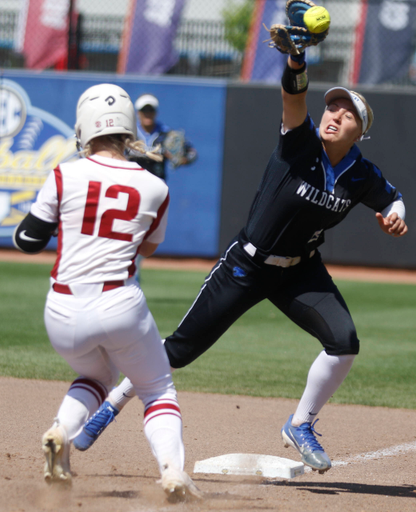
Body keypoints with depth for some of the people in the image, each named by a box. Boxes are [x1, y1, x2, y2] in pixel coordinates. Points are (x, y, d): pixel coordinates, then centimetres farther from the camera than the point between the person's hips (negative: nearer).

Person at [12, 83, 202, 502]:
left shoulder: (65, 176, -2)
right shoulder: (154, 189, 2)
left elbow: (27, 240, 3)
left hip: (63, 314, 1)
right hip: (121, 306, -1)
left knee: (96, 376, 30)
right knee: (158, 390, 17)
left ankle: (61, 430, 1)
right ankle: (172, 468, -8)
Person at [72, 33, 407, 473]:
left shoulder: (361, 176, -9)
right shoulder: (302, 143, -19)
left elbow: (391, 199, 11)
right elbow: (293, 93, -38)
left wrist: (395, 214, -13)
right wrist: (297, 54, -57)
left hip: (300, 272, 3)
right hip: (246, 267, -3)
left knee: (344, 341, -16)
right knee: (181, 349, 0)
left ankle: (300, 427, 5)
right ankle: (114, 402, 21)